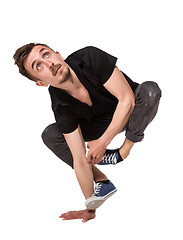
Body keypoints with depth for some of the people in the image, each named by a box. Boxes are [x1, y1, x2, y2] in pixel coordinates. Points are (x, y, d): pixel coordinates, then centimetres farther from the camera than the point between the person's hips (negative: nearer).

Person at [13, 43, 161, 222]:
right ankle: (102, 181, -13)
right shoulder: (61, 108, -24)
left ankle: (125, 151, -18)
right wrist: (90, 208, -21)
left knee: (150, 89, -36)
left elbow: (127, 99, -31)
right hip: (104, 124, 3)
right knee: (50, 135, -12)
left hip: (134, 113, -3)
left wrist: (102, 142, -33)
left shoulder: (91, 57, -31)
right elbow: (80, 161, -22)